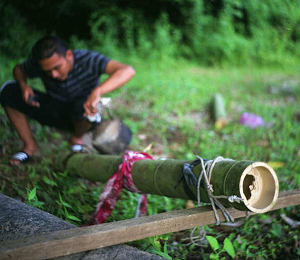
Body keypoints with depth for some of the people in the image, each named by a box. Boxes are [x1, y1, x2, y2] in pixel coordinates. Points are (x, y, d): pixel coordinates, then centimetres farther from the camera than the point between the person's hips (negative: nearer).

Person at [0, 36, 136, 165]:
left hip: (82, 116, -3)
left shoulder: (88, 60, -30)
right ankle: (30, 146, -2)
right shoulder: (37, 64, -17)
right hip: (55, 111, 4)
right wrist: (23, 85, -18)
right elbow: (18, 69, 7)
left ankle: (77, 137, -3)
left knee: (82, 105, -41)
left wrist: (97, 92, -58)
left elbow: (128, 71, -43)